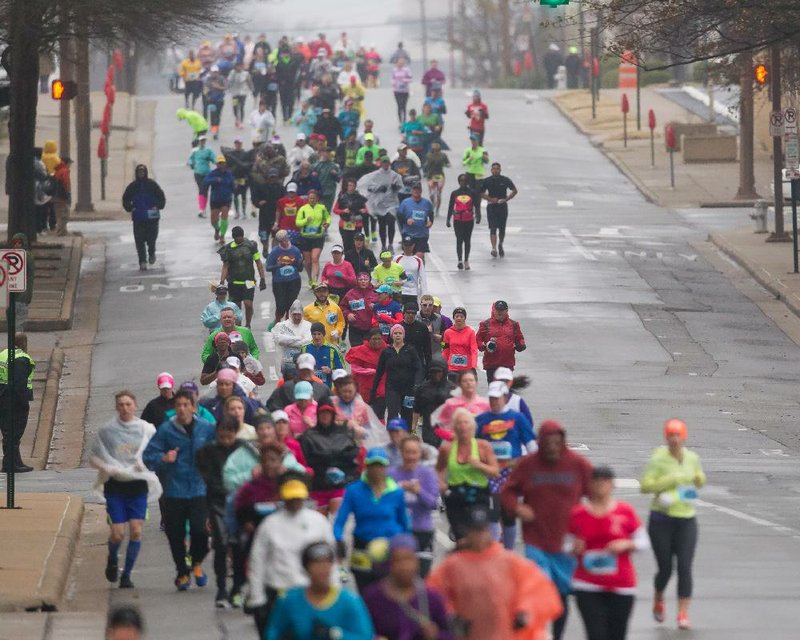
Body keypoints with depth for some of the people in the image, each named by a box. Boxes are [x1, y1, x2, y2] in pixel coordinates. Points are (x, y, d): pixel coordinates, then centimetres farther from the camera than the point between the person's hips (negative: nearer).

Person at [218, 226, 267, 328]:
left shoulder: (251, 246, 0)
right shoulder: (229, 248, 1)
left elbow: (259, 263, 5)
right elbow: (225, 267, 6)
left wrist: (262, 279, 2)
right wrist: (222, 282, -2)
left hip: (248, 281, -1)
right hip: (234, 282, 1)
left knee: (248, 304, -13)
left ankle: (248, 325, 6)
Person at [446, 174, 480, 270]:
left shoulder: (472, 193, 2)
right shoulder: (454, 193, 4)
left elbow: (477, 206, 1)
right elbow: (450, 207, 8)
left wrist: (478, 216, -14)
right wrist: (448, 220, 5)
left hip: (469, 220, 1)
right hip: (457, 220, -1)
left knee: (467, 240, 9)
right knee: (459, 240, -10)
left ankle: (466, 261, 18)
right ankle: (460, 260, -16)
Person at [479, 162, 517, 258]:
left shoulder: (505, 180, -1)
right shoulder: (487, 181, -1)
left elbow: (514, 191, 3)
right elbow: (481, 193, 6)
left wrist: (506, 199, -10)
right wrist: (490, 199, -10)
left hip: (503, 206, 1)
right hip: (491, 206, -1)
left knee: (502, 229, 9)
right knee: (493, 228, -12)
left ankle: (500, 246, 33)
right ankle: (494, 248, -19)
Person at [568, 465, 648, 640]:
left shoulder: (625, 512, -1)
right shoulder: (578, 514, 2)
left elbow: (642, 541, 6)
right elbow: (569, 544, 14)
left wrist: (625, 545, -14)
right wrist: (575, 549, -9)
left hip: (621, 586, 0)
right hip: (588, 586, 0)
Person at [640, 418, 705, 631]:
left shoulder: (692, 458, 4)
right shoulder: (658, 459, -10)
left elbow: (700, 481, 20)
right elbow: (645, 485, -16)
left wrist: (698, 478, -3)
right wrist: (672, 480, -21)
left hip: (686, 519, 3)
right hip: (662, 519, -3)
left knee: (685, 567, -8)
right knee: (665, 568, 3)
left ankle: (683, 615, -7)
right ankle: (658, 601, 35)